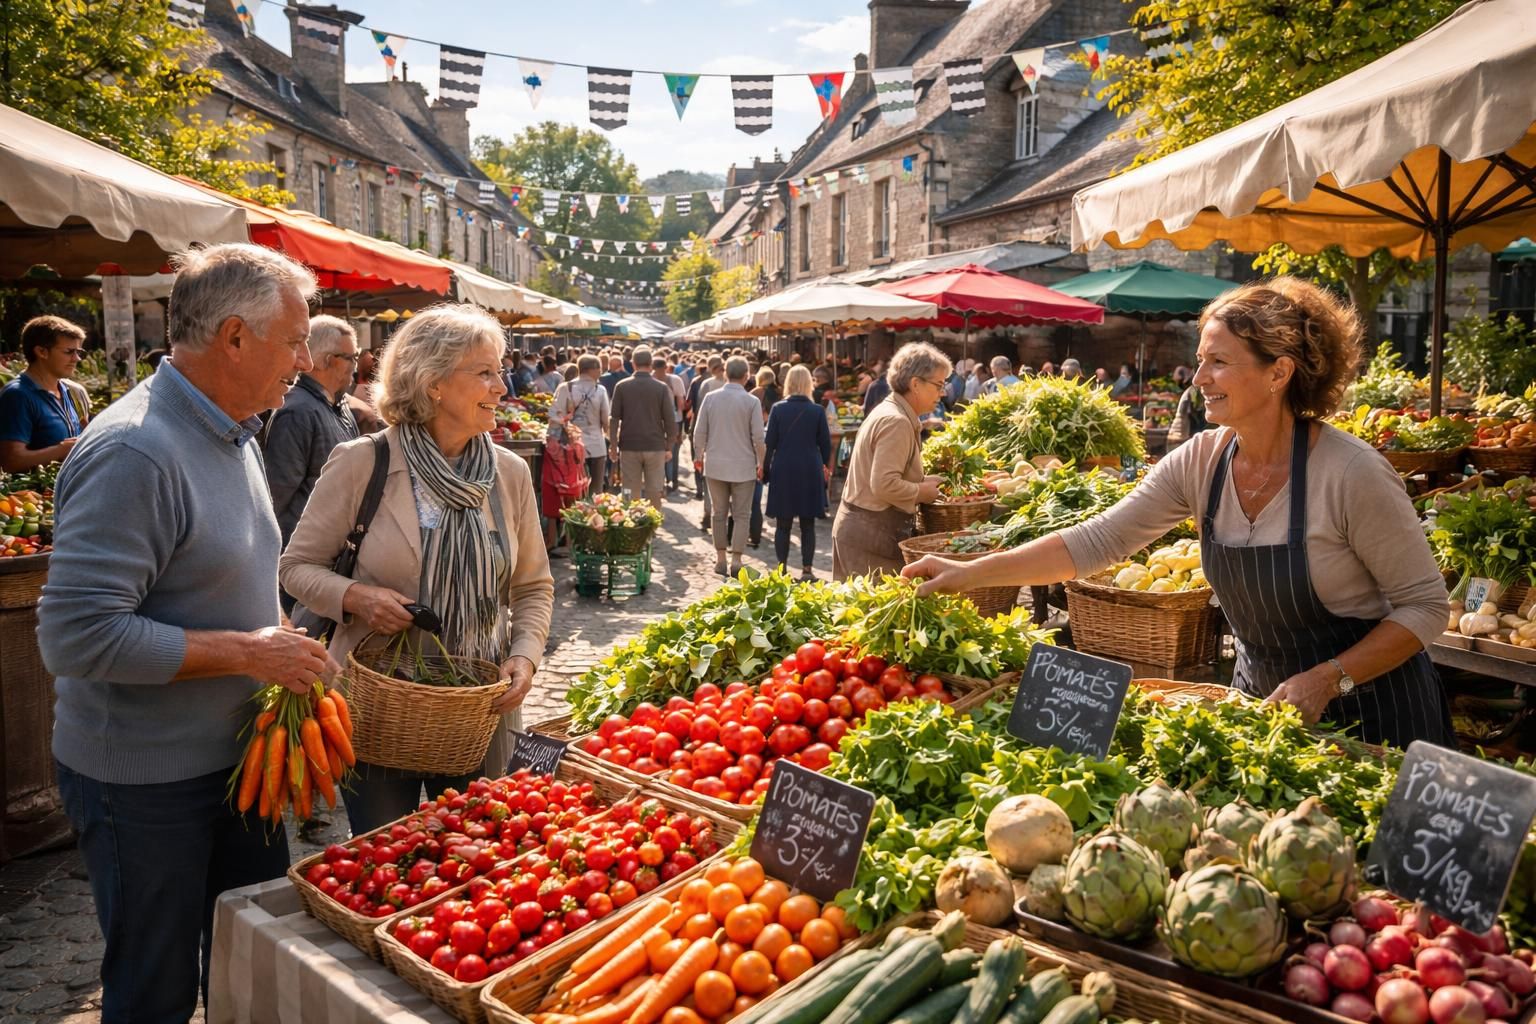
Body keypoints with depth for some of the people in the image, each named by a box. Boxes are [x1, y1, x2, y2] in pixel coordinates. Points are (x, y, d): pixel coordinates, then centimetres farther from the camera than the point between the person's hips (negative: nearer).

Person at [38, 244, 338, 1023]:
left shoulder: (233, 434, 7)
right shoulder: (133, 453, -24)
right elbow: (76, 635, -28)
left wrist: (279, 646, 4)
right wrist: (248, 653, -23)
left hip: (236, 755, 8)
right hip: (145, 784, -8)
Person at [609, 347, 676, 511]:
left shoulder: (622, 386, -3)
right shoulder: (662, 388, -4)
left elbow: (614, 418, -2)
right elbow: (669, 420, -3)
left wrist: (613, 445, 6)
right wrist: (669, 447, 6)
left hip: (629, 446, 0)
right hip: (655, 446, 0)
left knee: (632, 493, 6)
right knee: (654, 493, 6)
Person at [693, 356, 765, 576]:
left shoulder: (711, 398, -2)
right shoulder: (751, 401, -9)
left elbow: (699, 432, 1)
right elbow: (758, 436, -8)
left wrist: (699, 455, 17)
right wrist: (761, 463, 4)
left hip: (715, 465, 3)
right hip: (743, 466, -3)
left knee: (719, 513, 13)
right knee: (741, 515, 5)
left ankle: (720, 559, 17)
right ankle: (736, 559, 1)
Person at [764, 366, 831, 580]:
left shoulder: (778, 409, -4)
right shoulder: (817, 411, -3)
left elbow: (769, 442, -2)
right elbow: (825, 443, 2)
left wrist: (766, 468, 8)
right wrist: (825, 467, 18)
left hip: (783, 471, 0)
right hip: (810, 472, 0)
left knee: (783, 524, 7)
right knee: (808, 524, 6)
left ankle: (782, 568, 8)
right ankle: (806, 569, 5)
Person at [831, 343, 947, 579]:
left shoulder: (887, 410, 14)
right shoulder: (897, 422, -17)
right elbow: (885, 485, -26)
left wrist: (922, 481, 11)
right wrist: (922, 491, -10)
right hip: (873, 533, -10)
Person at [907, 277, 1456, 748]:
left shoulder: (1351, 473, -24)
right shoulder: (1200, 462, -9)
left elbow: (1425, 605, -15)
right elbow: (1098, 540, -11)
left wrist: (1329, 679, -26)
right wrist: (972, 572, -18)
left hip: (1370, 713, -5)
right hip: (1264, 699, 5)